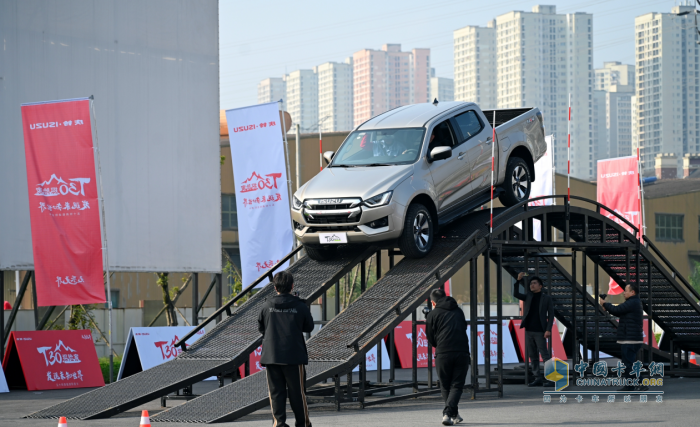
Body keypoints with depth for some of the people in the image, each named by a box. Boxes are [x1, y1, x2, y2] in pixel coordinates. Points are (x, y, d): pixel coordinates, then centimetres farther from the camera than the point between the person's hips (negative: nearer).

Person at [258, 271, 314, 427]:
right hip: (294, 355, -1)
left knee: (276, 391, 7)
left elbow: (260, 327, 8)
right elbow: (309, 327, 6)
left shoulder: (267, 306, -2)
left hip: (271, 355, 1)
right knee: (297, 391, 8)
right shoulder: (300, 306, -6)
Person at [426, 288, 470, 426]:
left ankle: (454, 414, 18)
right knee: (457, 386, 3)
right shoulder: (459, 311, 18)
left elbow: (431, 339, 8)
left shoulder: (433, 314, 7)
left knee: (445, 387, 14)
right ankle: (448, 414, -14)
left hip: (443, 354, -2)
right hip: (462, 352, 2)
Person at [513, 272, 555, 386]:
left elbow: (551, 315, -3)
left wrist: (548, 330, -12)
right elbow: (516, 294, 1)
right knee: (533, 356, 6)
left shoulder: (546, 298, 1)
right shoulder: (528, 296, 13)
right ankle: (537, 378, 9)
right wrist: (518, 281, -10)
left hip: (540, 332, -5)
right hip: (528, 331, 5)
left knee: (545, 355, -7)